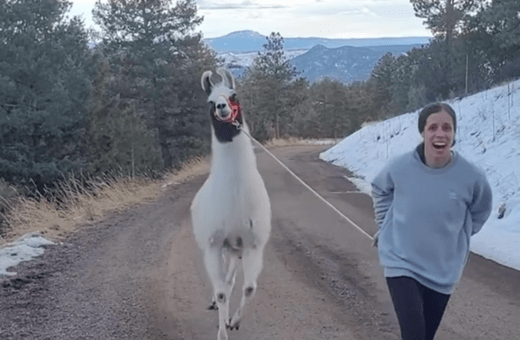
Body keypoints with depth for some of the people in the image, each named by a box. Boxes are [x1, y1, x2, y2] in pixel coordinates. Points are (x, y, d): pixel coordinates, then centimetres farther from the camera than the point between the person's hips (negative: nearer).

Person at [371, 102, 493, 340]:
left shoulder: (471, 176, -16)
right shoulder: (399, 167, -16)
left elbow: (479, 213, 7)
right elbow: (380, 192, 8)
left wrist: (456, 241, 7)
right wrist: (385, 228, 5)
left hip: (443, 271, 2)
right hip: (401, 264, -2)